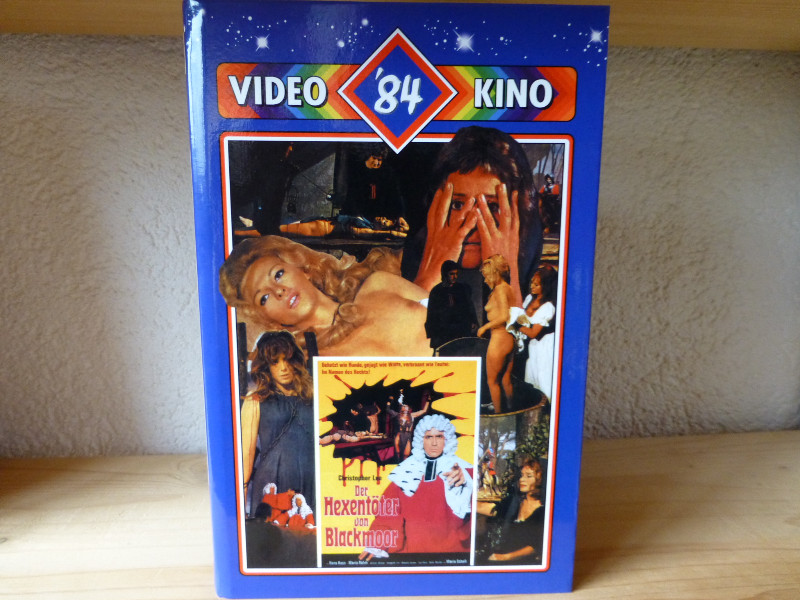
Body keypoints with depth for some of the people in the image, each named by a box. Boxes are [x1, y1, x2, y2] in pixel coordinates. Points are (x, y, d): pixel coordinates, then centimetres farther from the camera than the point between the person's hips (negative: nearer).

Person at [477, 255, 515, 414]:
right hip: (509, 339, 9)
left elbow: (504, 316, -24)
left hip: (499, 339, -9)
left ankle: (497, 414, 14)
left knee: (492, 381, 6)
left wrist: (484, 327, -14)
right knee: (506, 380, 18)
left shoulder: (500, 289, -14)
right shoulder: (508, 288, 11)